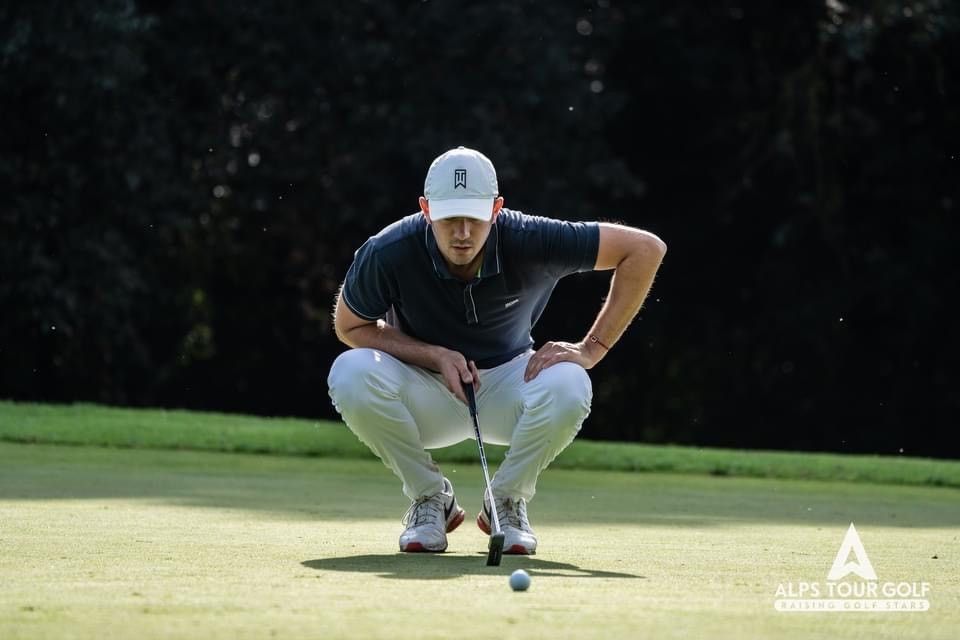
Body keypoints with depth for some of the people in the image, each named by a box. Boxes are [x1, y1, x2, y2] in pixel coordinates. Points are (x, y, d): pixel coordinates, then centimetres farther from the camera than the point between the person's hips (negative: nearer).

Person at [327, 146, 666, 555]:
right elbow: (349, 327, -6)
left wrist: (592, 349, -18)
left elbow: (646, 249, -17)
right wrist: (436, 356, -21)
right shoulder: (387, 255, -24)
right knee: (351, 373, -32)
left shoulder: (528, 241, -24)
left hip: (506, 383, 0)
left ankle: (507, 500, -4)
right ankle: (430, 499, -6)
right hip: (427, 391, 0)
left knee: (568, 385, -34)